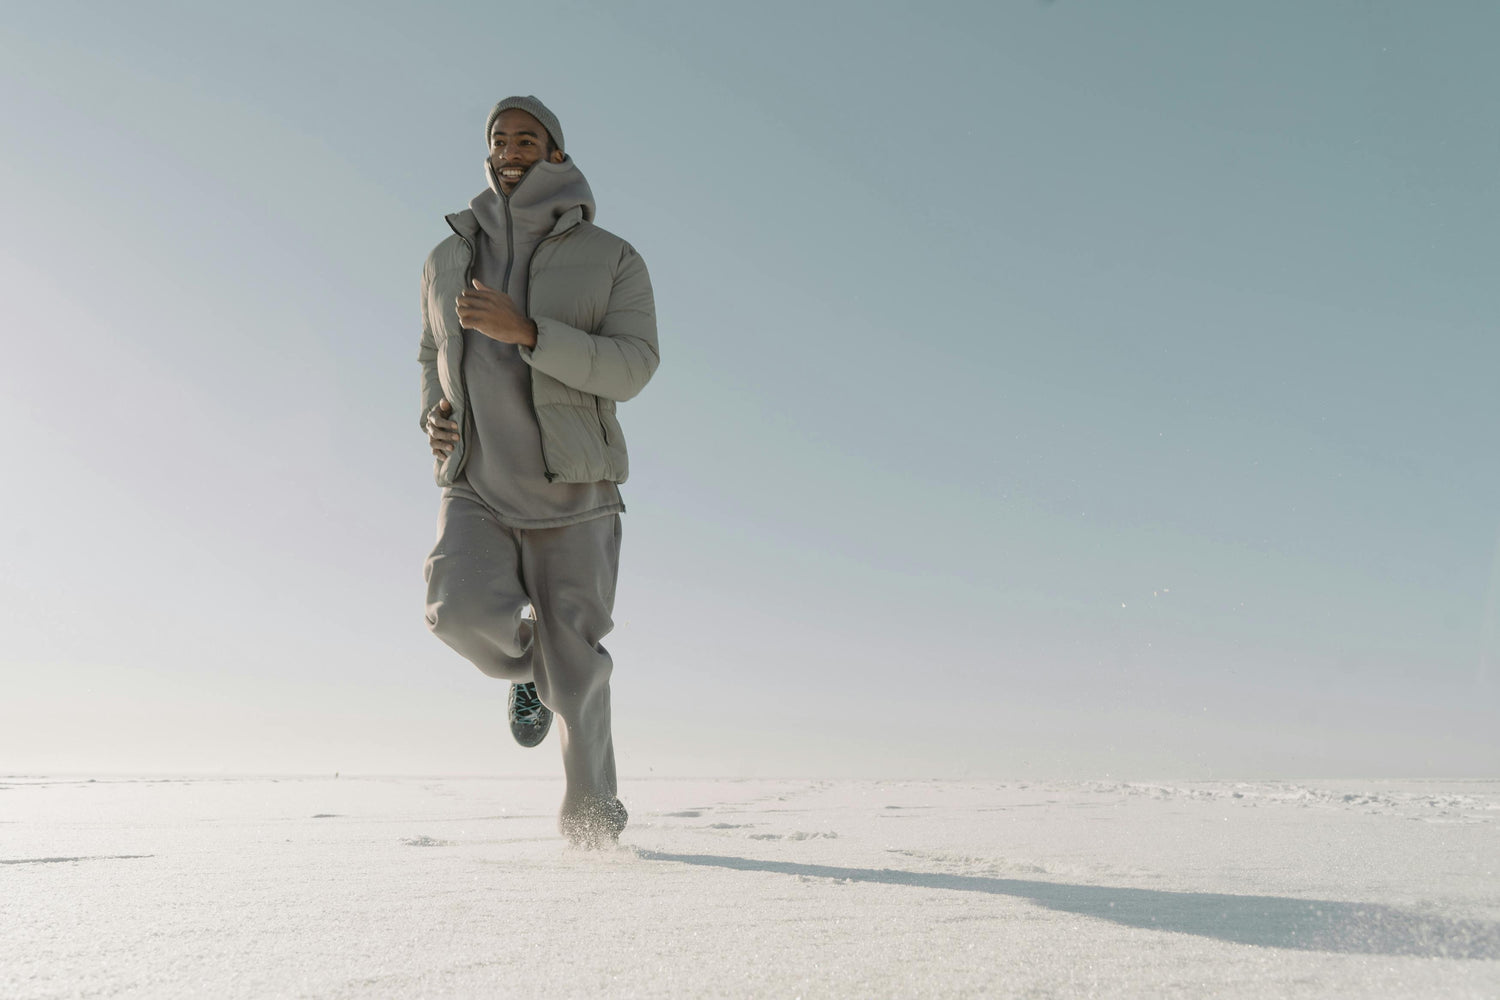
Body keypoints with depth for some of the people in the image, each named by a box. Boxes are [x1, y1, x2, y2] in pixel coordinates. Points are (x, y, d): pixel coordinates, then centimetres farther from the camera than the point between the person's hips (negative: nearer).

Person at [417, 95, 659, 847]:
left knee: (574, 674, -2)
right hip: (476, 491, 3)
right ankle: (528, 667, 12)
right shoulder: (448, 261, 10)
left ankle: (592, 818, 21)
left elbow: (631, 368, -16)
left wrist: (524, 331, -28)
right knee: (460, 611, -25)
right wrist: (434, 415, 1)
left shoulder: (611, 260, -2)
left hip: (571, 496, -2)